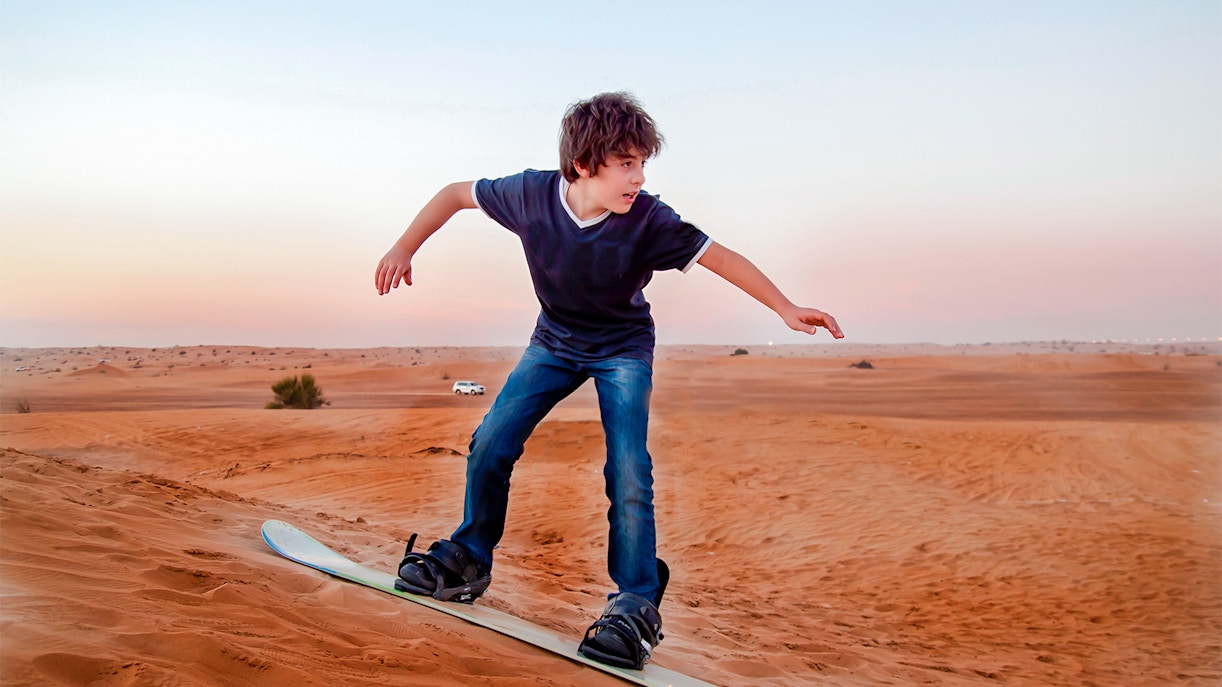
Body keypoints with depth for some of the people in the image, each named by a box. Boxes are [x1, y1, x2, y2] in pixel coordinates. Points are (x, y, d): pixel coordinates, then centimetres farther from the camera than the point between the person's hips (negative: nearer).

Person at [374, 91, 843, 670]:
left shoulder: (648, 221, -27)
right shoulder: (532, 195, -21)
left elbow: (718, 257, -19)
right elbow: (456, 193, -6)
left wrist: (785, 308, -21)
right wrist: (404, 248, -9)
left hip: (622, 350, -3)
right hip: (554, 342, 3)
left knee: (628, 471, -17)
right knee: (490, 444, -3)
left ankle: (636, 606, -6)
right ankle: (468, 561, 17)